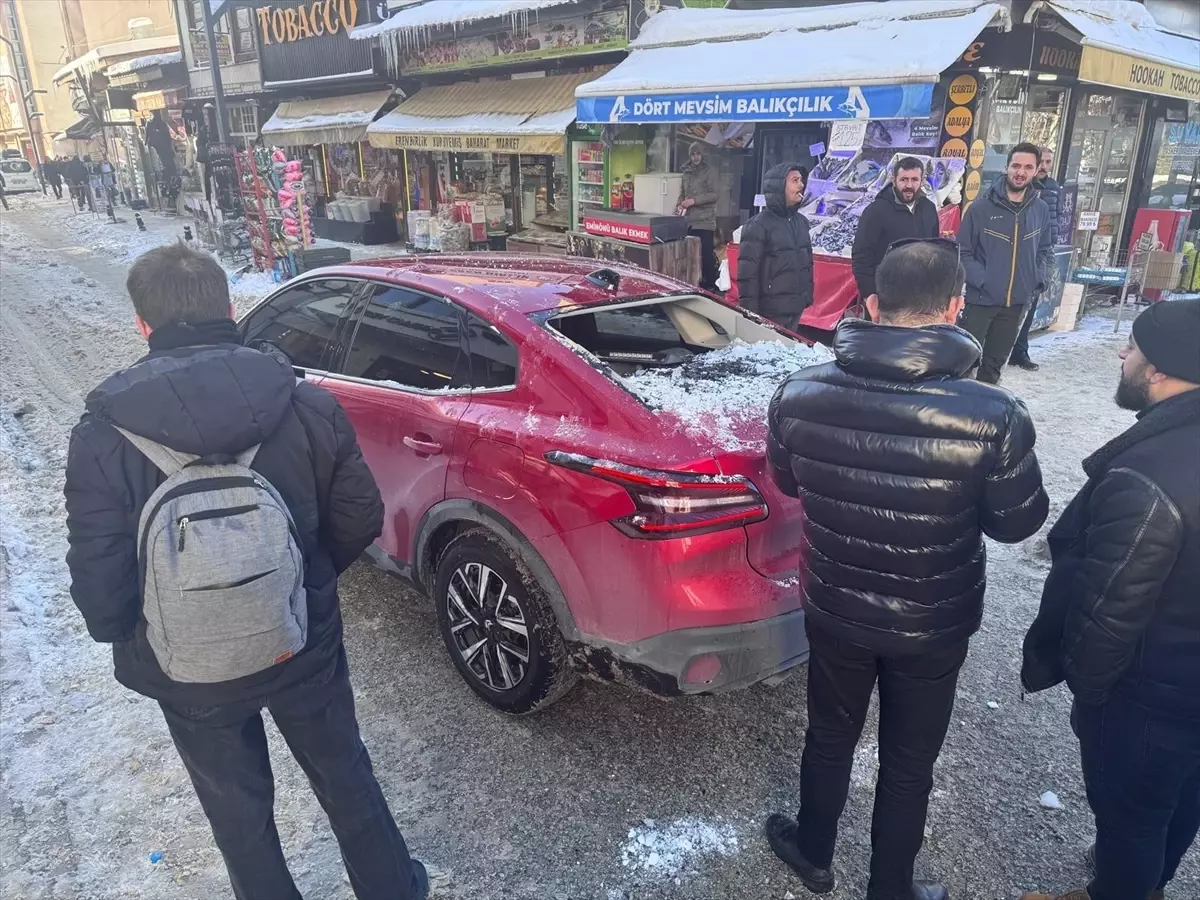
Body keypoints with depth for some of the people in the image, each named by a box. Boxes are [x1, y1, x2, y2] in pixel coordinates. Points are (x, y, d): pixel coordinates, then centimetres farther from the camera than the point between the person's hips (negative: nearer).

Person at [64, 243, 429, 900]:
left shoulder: (103, 436, -20)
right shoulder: (306, 405, -17)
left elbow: (100, 589, -16)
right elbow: (359, 519, -7)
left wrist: (125, 637, 6)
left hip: (190, 675, -1)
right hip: (306, 649, 2)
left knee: (238, 808, 24)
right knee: (343, 774, 25)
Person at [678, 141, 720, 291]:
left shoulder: (710, 171, -3)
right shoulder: (687, 172, 15)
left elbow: (714, 194, -10)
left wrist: (694, 200, -17)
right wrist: (681, 203, 3)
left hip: (705, 220, -6)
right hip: (689, 220, 6)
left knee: (706, 254, -6)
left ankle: (711, 284, 2)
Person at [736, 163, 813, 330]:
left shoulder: (801, 222, 10)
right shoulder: (758, 225, -13)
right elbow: (748, 273, -15)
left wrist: (808, 295, 17)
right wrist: (750, 312, -17)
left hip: (796, 308, 7)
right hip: (770, 311, -7)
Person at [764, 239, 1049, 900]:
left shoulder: (799, 395, -19)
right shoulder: (994, 417, -26)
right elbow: (1018, 523, -9)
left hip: (834, 611, 2)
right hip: (931, 627, -2)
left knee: (829, 739, 26)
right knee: (908, 766, 21)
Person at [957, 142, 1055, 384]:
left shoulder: (1041, 209, 6)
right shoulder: (981, 207, -8)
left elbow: (1046, 250, 18)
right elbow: (962, 252, -6)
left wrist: (1038, 280, 2)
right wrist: (981, 279, -17)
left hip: (1017, 302, 4)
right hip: (980, 299, -4)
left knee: (994, 364, 15)